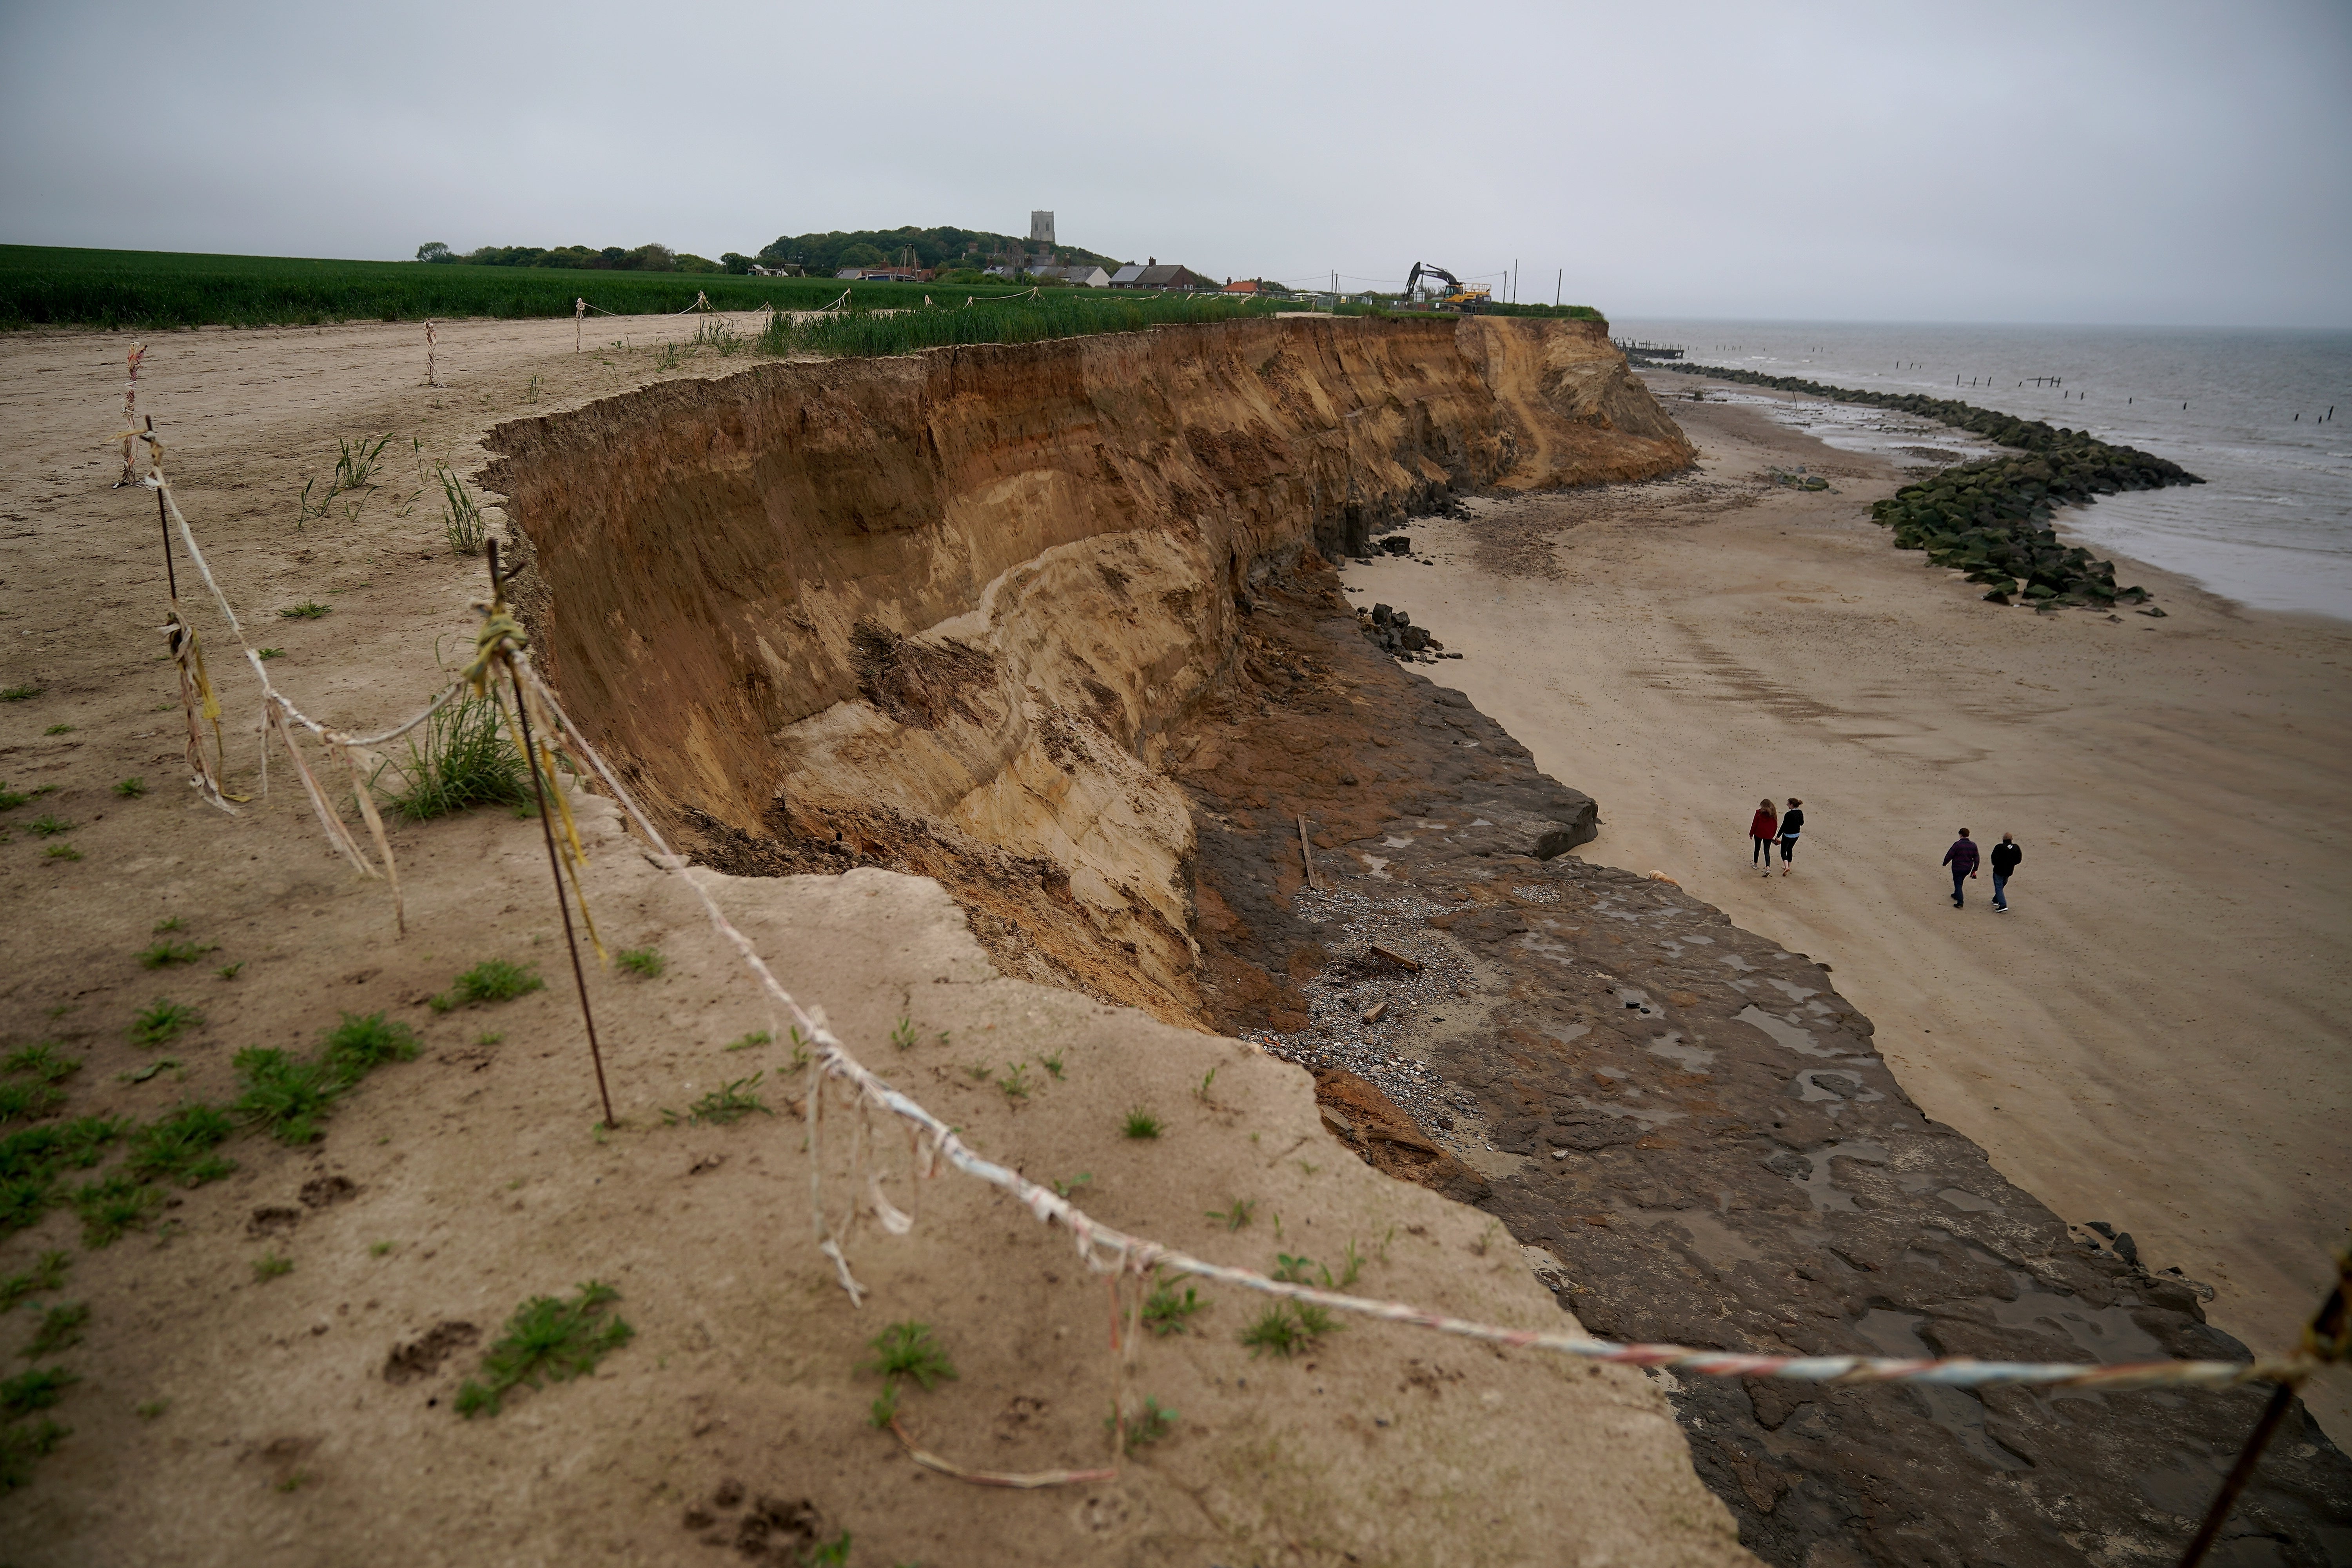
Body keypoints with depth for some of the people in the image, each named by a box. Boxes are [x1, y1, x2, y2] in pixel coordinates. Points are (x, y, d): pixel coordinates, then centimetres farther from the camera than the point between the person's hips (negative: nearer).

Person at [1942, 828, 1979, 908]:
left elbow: (1950, 855, -15)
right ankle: (1956, 895, 46)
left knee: (1958, 884, 1)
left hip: (1957, 868, -6)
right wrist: (1975, 870, 13)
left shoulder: (1957, 844, -19)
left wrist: (1945, 863, 2)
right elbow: (1977, 858, 5)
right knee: (1960, 882, 27)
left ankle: (1960, 903, -5)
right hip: (1968, 868, 6)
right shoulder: (1973, 845, -1)